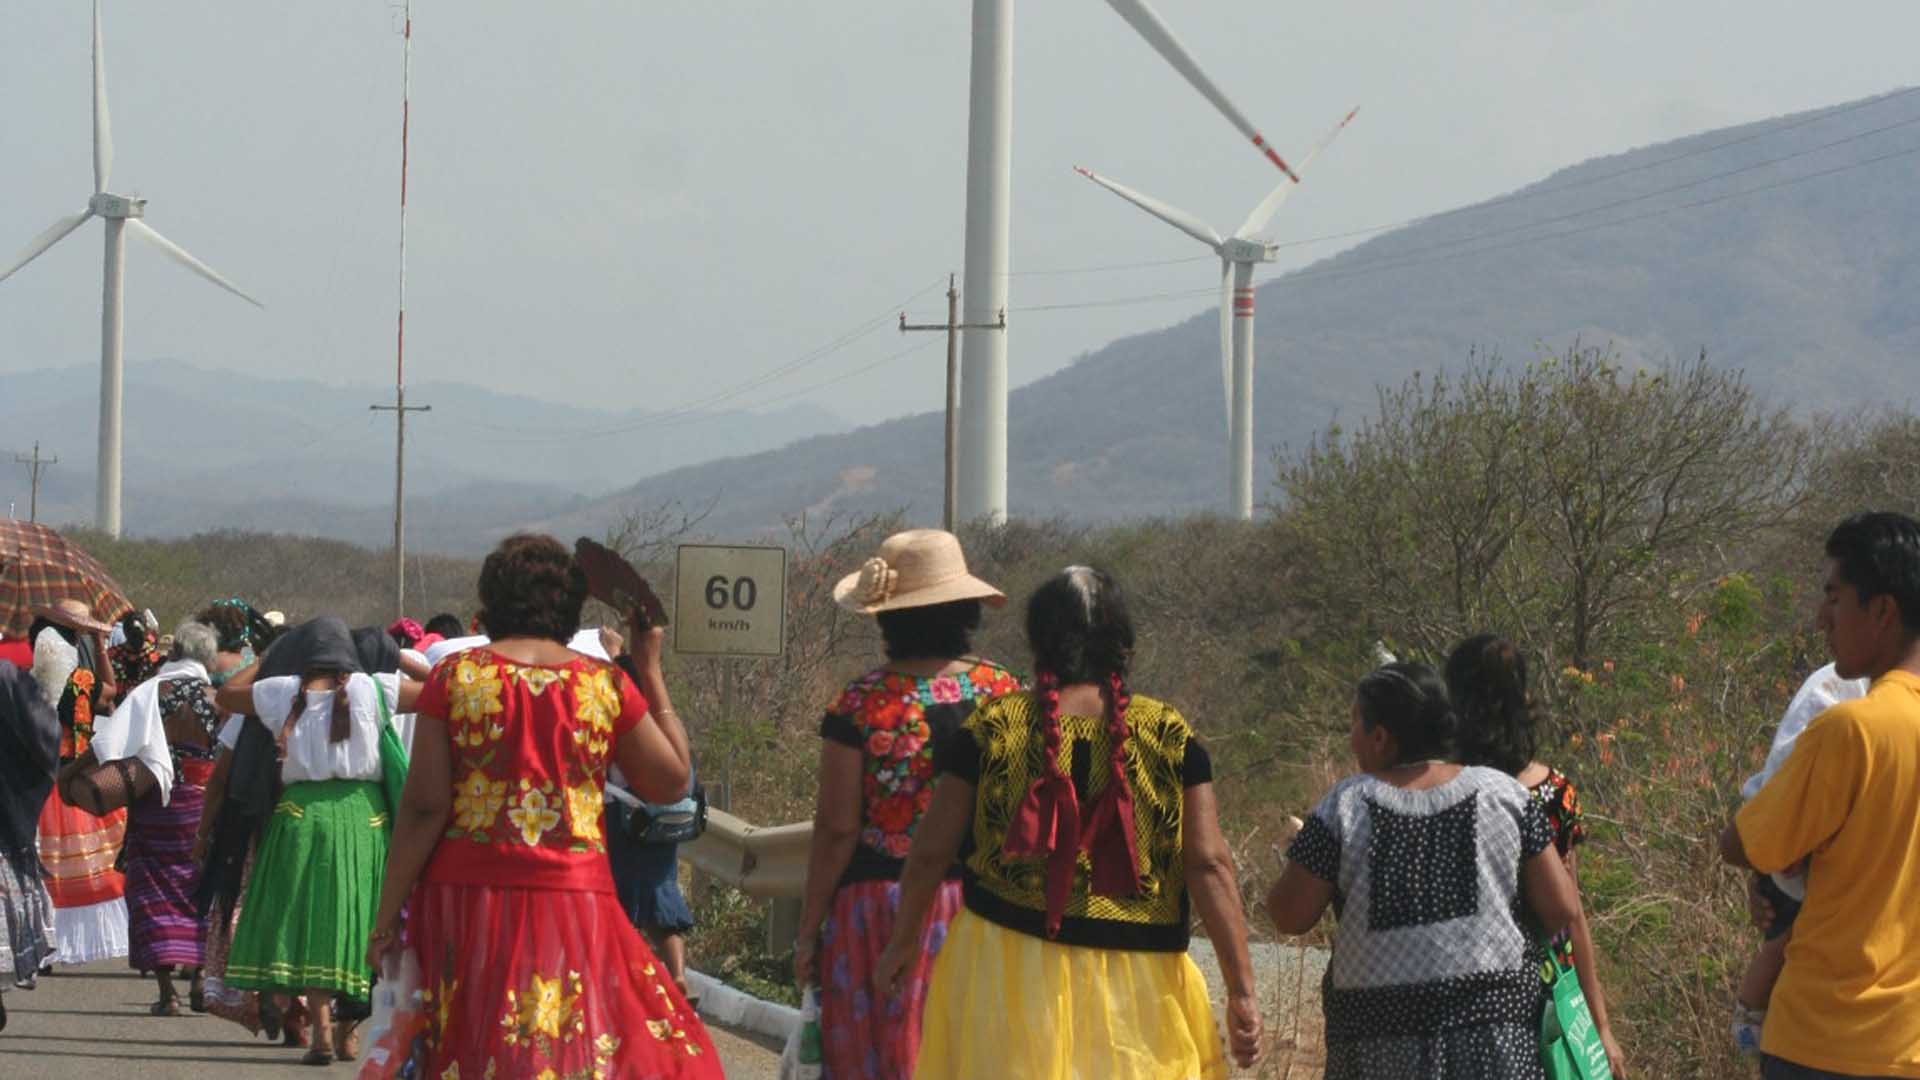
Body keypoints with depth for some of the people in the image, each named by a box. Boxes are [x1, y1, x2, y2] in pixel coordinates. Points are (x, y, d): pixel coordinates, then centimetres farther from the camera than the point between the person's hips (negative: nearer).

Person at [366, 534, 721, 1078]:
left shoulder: (454, 677, -1)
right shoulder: (607, 686, 1)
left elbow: (423, 806, -5)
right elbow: (670, 779, 11)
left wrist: (387, 915, -1)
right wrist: (650, 669, 18)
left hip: (465, 905, 0)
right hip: (572, 906, 0)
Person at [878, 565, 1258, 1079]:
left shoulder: (991, 728, -2)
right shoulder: (1170, 737, -1)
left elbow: (931, 852, 2)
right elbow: (1210, 866, -6)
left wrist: (903, 942, 18)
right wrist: (1241, 990, -3)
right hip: (1136, 977, 0)